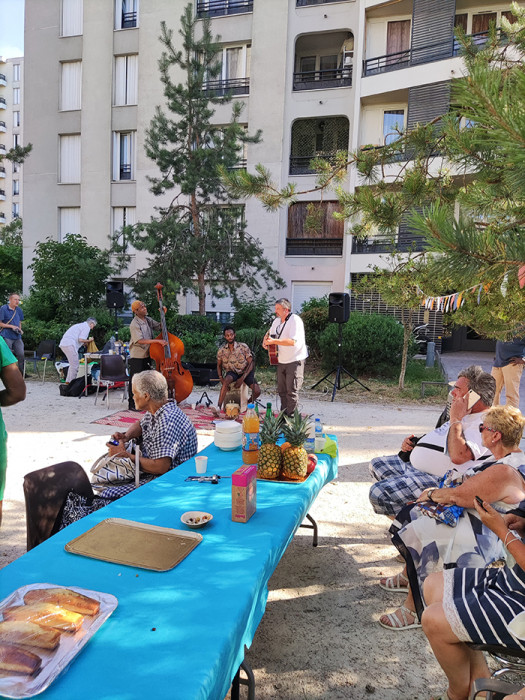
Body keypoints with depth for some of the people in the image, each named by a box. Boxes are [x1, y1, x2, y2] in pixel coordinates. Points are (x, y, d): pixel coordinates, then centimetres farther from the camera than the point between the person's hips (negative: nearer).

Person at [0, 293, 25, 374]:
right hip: (7, 337, -5)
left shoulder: (19, 310, 12)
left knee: (21, 355, 0)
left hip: (17, 337, 5)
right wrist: (11, 326, -14)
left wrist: (20, 329, 3)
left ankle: (21, 374, 9)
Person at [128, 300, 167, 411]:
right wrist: (157, 341, -31)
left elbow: (160, 327, 17)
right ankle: (132, 404, 10)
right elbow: (140, 340, -28)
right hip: (137, 357, -8)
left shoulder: (148, 320, 6)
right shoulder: (134, 324, -19)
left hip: (148, 356, 8)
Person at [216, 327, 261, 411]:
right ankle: (218, 406, -34)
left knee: (257, 391, -22)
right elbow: (219, 365, 11)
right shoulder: (221, 350, -4)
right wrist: (221, 378, -8)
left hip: (245, 372, 0)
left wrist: (242, 378, -20)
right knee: (226, 380, -37)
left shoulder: (243, 346, -10)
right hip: (232, 372, 0)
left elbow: (251, 363, -10)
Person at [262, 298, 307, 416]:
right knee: (281, 390, 14)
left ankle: (291, 416, 2)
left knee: (292, 391, -6)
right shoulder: (277, 321, 9)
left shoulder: (295, 320, -16)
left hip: (294, 361, -8)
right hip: (281, 361, 8)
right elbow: (270, 332, 25)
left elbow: (292, 341, -27)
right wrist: (265, 341, 2)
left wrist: (274, 341, -29)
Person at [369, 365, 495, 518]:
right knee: (376, 464, 15)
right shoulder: (464, 414, 15)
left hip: (438, 480, -11)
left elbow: (458, 456, -35)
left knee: (378, 493, -23)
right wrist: (414, 442, 11)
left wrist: (455, 419, -26)